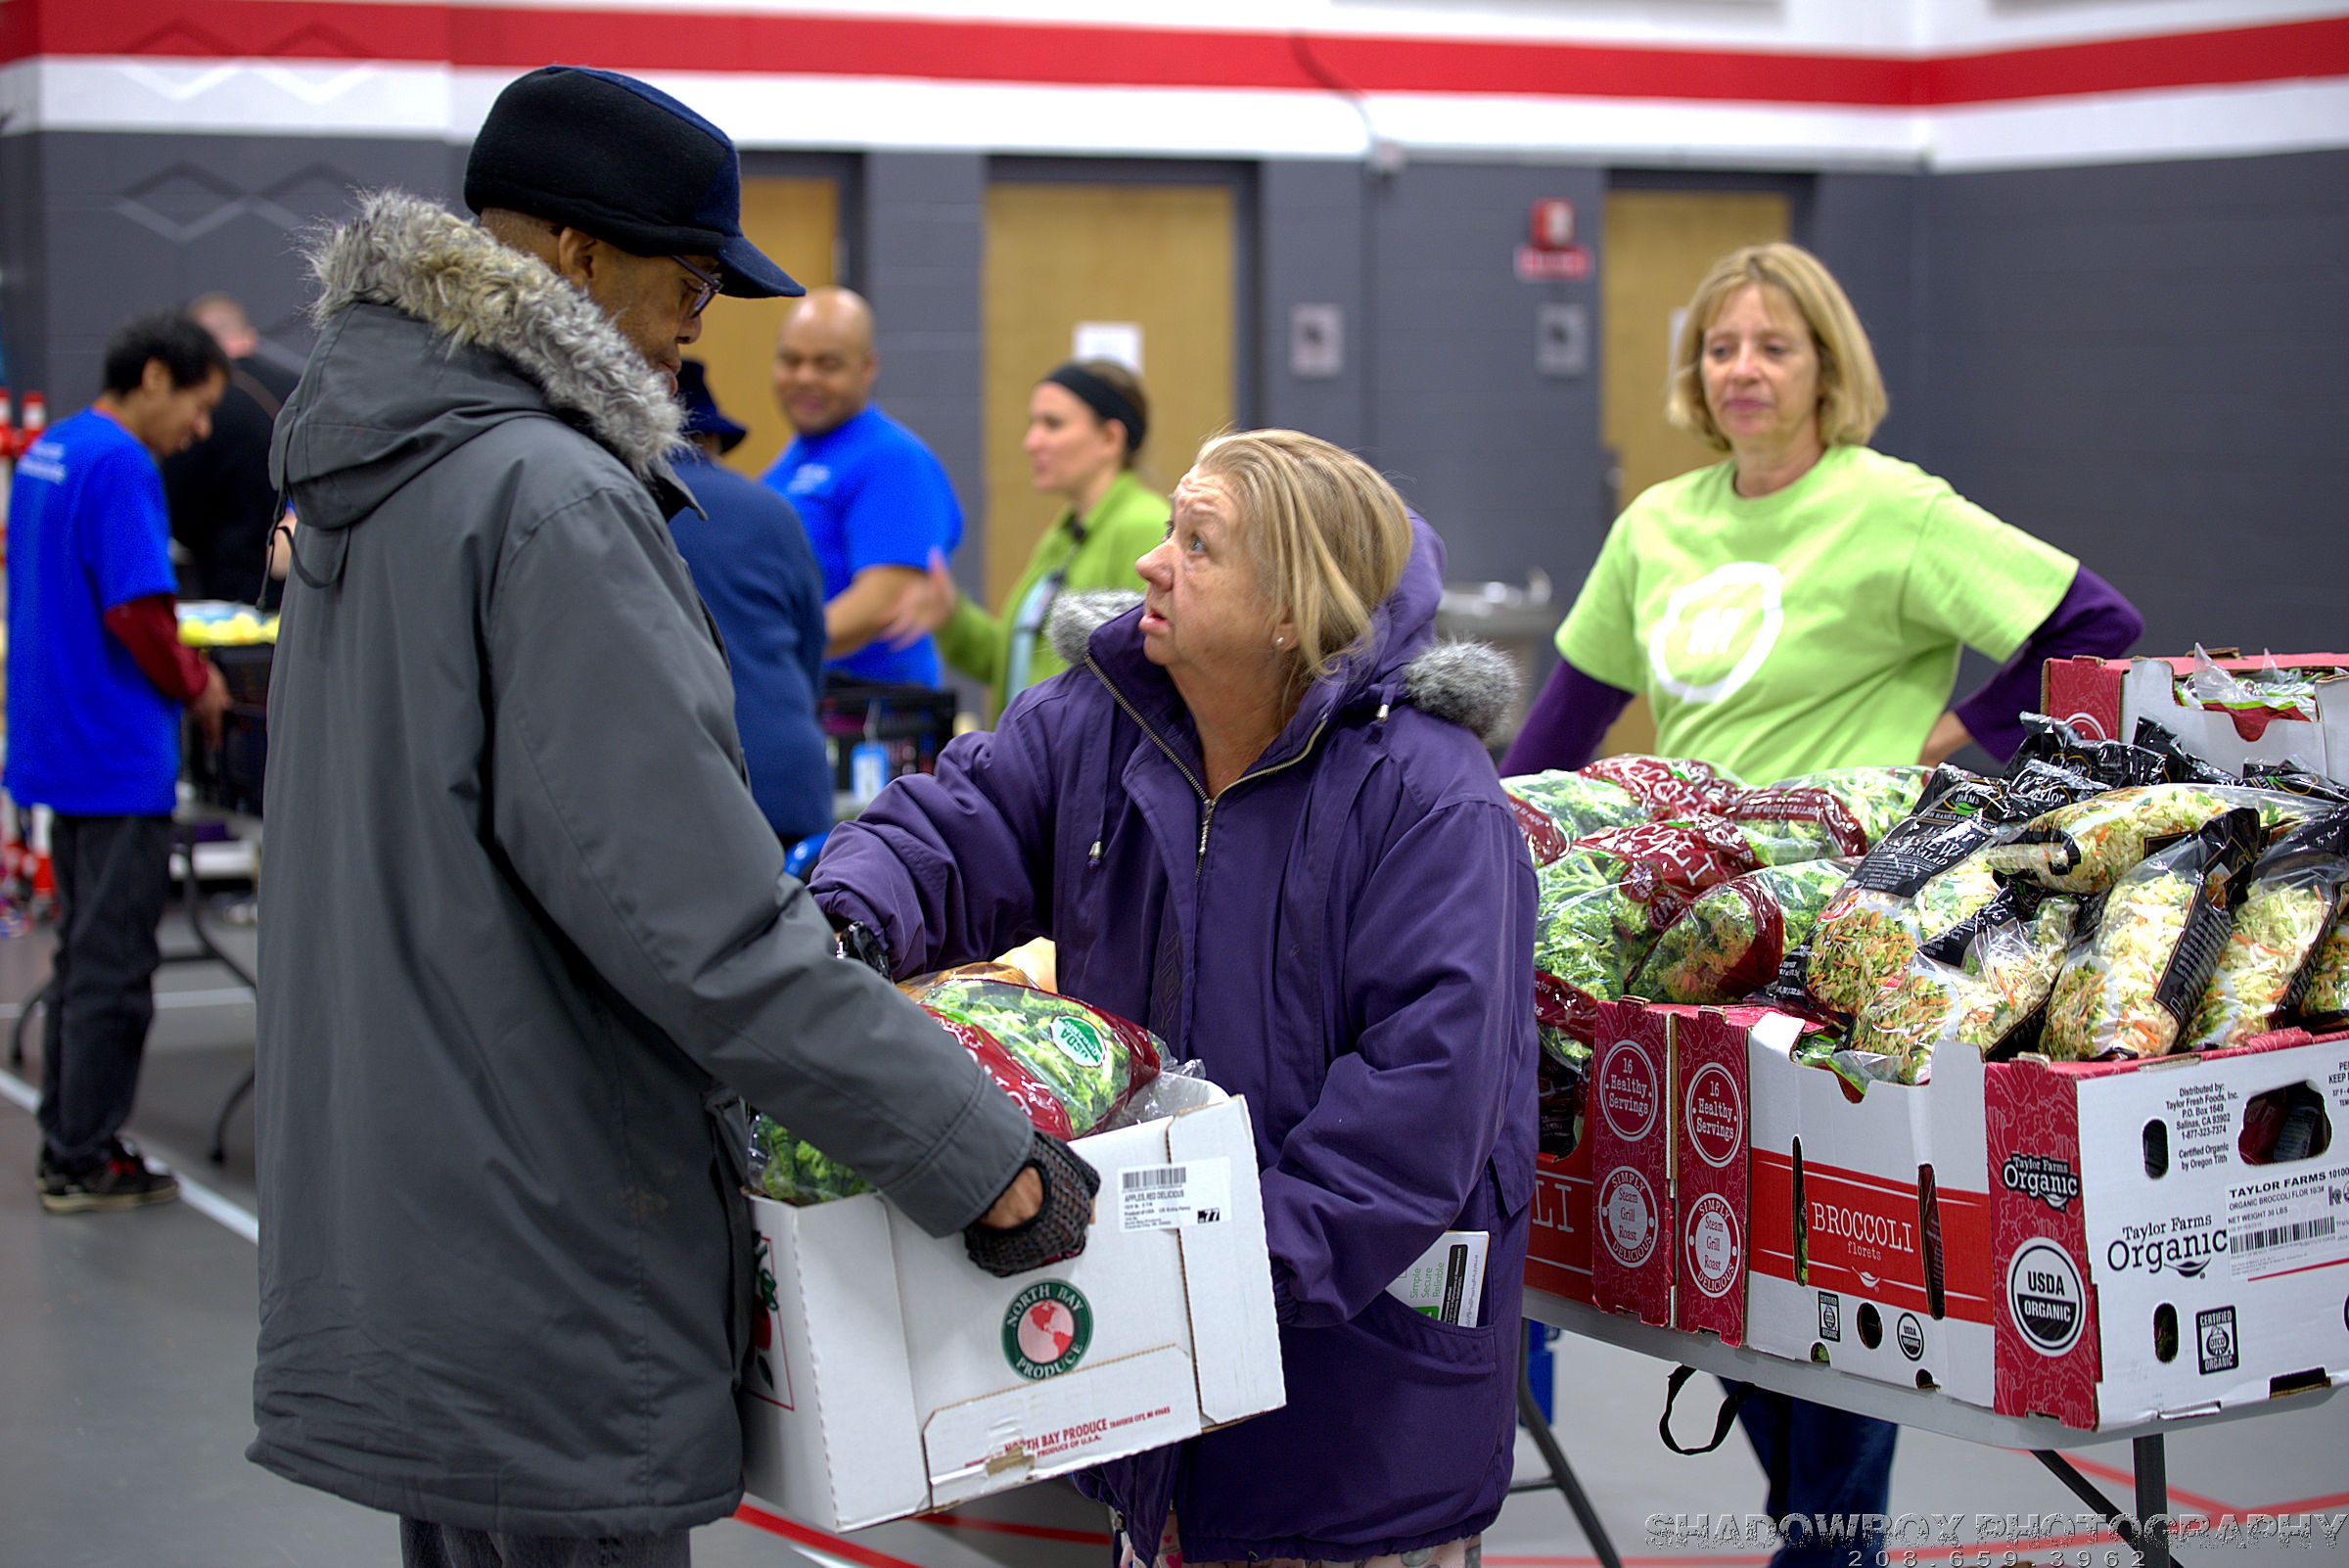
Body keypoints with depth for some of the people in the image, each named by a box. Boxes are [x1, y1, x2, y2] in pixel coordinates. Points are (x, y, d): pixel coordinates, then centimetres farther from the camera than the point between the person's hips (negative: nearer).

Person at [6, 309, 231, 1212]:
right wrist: (195, 688, -5)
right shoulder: (120, 466, -18)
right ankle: (85, 1163, 4)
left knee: (82, 958, 16)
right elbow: (137, 613, -22)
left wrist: (179, 668, 13)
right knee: (113, 968, -1)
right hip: (119, 757, -10)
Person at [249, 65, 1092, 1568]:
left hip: (394, 1257, 10)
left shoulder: (372, 494, 12)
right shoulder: (550, 501, -20)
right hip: (541, 1309, -10)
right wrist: (984, 1158, -20)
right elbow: (697, 919, -25)